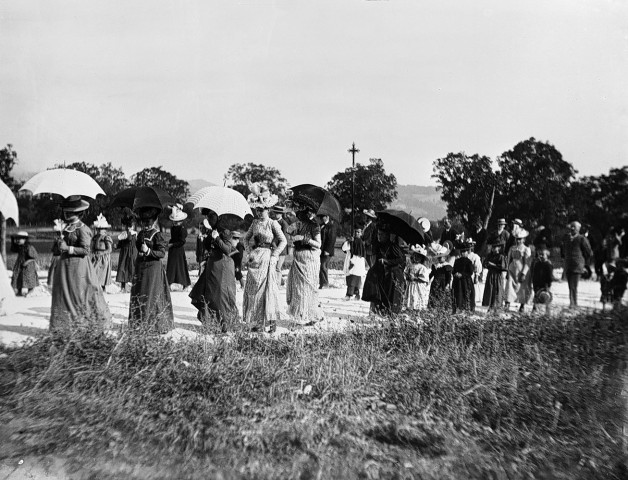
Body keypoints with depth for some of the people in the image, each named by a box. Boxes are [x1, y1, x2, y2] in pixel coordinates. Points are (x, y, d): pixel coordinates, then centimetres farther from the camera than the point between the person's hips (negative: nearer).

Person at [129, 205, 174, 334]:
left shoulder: (157, 235, -8)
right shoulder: (141, 234, 12)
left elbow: (162, 253, -13)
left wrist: (148, 251, -23)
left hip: (153, 268, -7)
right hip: (140, 268, 7)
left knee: (151, 297, -6)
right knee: (138, 296, 8)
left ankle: (153, 325, 2)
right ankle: (140, 325, 16)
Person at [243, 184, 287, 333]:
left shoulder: (273, 224, -4)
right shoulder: (255, 223, 9)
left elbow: (283, 241, -5)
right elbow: (246, 239, 16)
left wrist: (274, 255, -11)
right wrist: (250, 251, 2)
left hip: (267, 258, -5)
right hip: (255, 259, 5)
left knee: (267, 289, -5)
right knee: (253, 290, 5)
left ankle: (271, 321, 4)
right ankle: (256, 322, 13)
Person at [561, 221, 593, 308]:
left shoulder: (582, 239, -4)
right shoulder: (567, 239, 14)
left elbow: (589, 253, 1)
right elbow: (563, 252, 29)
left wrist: (584, 263, 9)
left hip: (577, 266, -6)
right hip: (567, 267, 6)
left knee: (573, 286, -13)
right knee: (570, 287, 6)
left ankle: (573, 304, -10)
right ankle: (573, 303, 11)